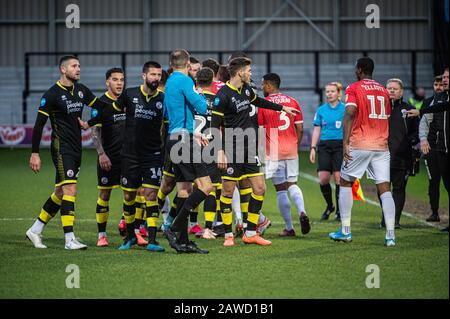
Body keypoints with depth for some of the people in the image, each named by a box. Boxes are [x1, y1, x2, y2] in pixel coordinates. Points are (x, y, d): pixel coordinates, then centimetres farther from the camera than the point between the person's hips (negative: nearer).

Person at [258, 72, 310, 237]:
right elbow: (300, 129, 5)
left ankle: (289, 228, 5)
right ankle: (302, 212, -12)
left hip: (274, 152, -3)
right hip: (291, 150, 3)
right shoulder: (293, 102, 6)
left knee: (281, 189, 3)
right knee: (292, 184, 14)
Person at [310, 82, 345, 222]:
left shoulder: (345, 109, 1)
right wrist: (313, 148, 5)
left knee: (339, 178, -9)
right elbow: (316, 130, 12)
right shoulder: (321, 110, 10)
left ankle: (339, 211, 2)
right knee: (323, 179, -5)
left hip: (340, 145, -3)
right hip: (324, 146, 3)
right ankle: (329, 206, 19)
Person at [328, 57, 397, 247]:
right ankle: (390, 235, -13)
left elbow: (350, 113, -16)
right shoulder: (383, 91, 15)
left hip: (359, 145, -4)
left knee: (345, 183, 13)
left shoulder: (353, 89, -2)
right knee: (385, 189, -1)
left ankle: (345, 231, 13)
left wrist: (345, 142, -18)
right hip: (381, 145, 4)